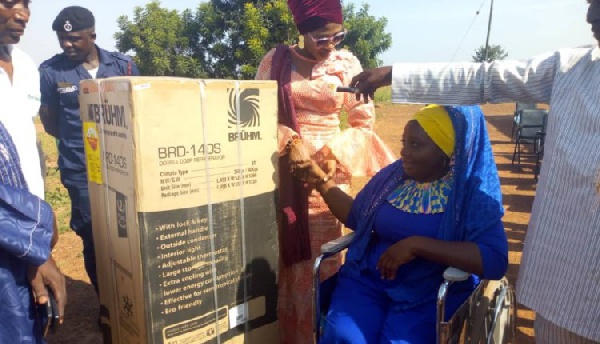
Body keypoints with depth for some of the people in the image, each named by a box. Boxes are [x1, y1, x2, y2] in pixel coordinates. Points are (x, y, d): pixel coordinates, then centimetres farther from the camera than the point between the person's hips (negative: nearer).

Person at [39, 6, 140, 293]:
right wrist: (82, 140, -3)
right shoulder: (50, 71, -1)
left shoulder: (123, 65, 2)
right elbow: (49, 123, 6)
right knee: (94, 239, 6)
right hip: (81, 171, -1)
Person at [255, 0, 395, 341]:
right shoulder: (276, 60, 1)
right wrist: (290, 145, -15)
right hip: (283, 169, 0)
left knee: (323, 256, 2)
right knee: (285, 254, 5)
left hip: (329, 171, 0)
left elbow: (365, 121, 3)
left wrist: (332, 153, -11)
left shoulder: (347, 64, 2)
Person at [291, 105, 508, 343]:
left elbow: (495, 262, -20)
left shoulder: (473, 192, -7)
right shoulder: (392, 175, 6)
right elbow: (357, 217, 19)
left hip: (432, 292, -2)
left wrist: (417, 245, -26)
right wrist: (320, 180, 9)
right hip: (368, 279, 3)